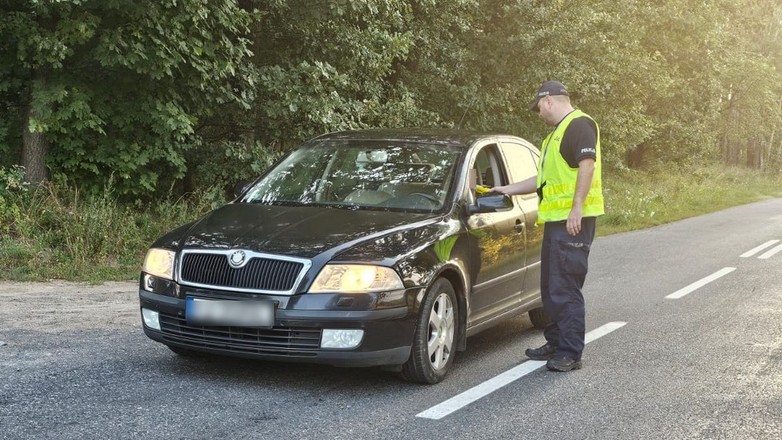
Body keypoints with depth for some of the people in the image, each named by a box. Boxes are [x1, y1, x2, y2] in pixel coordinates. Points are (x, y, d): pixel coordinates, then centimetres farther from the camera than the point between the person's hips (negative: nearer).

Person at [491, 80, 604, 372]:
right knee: (551, 286, 15)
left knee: (565, 287, -10)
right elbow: (545, 179, 32)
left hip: (573, 219, -11)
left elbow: (587, 164, -20)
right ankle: (556, 343, 24)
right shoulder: (557, 132, 25)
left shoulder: (579, 124, -8)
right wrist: (509, 189, 31)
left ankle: (570, 353, -6)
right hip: (556, 218, 11)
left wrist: (577, 207, -25)